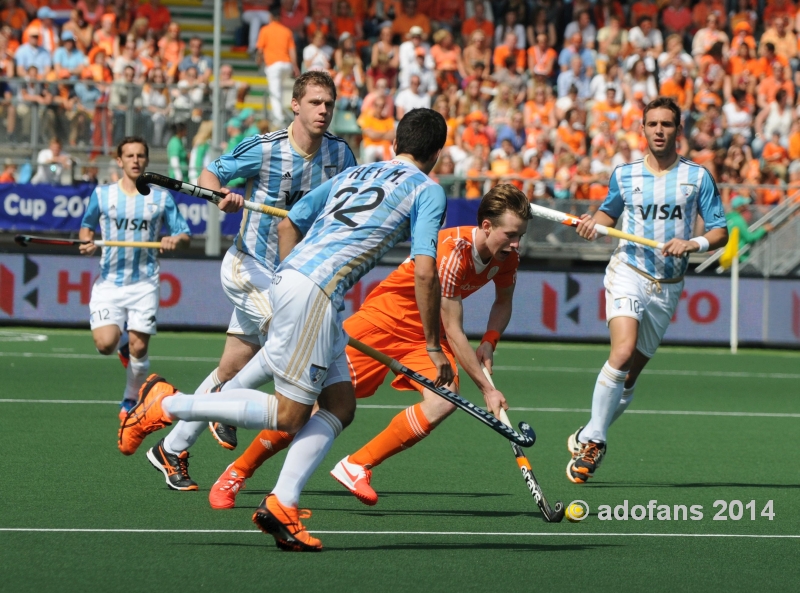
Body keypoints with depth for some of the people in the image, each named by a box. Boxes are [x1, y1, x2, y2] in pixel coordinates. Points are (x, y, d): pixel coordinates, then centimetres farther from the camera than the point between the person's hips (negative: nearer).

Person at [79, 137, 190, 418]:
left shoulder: (161, 198, 5)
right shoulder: (102, 194, 6)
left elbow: (184, 234, 8)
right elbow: (86, 226, 20)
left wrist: (175, 240, -15)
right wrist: (87, 242, -2)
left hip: (144, 282, 0)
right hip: (108, 281, 0)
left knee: (138, 348, -5)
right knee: (105, 344, -16)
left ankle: (131, 400, 17)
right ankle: (123, 342, 21)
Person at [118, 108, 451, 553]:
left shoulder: (353, 175, 25)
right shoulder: (428, 191, 4)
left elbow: (288, 225, 28)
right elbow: (425, 272, -6)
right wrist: (434, 346, 1)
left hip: (290, 275, 8)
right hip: (315, 291, -8)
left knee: (341, 404, 11)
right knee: (289, 415, -3)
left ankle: (282, 504, 1)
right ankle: (166, 405, -2)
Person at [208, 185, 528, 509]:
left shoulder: (508, 254, -9)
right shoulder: (452, 250, -31)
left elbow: (503, 301, 14)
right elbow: (453, 332, -28)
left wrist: (489, 341, -4)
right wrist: (486, 388, -26)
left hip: (424, 336, 6)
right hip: (382, 321, -6)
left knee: (444, 400, -24)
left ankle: (356, 466, -12)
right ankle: (236, 473, 11)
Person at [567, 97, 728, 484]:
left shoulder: (697, 177, 3)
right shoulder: (624, 175, 7)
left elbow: (720, 233, 3)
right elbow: (610, 211, 25)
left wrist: (693, 244, -16)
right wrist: (594, 223, 3)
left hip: (668, 288, 2)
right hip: (628, 273, -2)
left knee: (629, 375, 5)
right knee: (623, 351, -26)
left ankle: (587, 439, 24)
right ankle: (594, 440, -16)